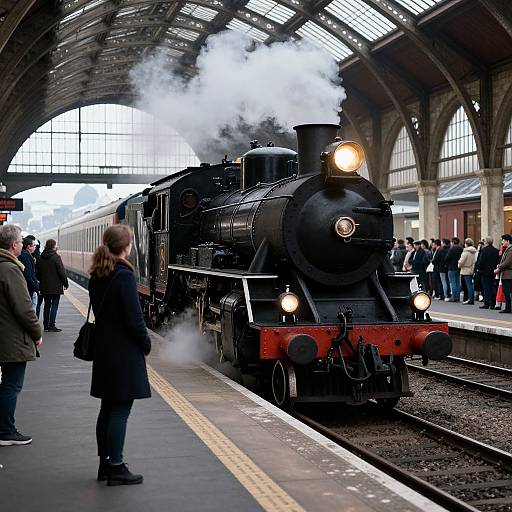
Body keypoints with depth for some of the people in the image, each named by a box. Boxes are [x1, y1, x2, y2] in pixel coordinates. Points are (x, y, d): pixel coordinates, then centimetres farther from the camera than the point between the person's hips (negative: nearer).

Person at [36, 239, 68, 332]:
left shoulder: (41, 258, 4)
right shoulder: (56, 257, -13)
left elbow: (37, 272, 10)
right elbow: (61, 272, -13)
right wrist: (65, 283, -3)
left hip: (44, 287, 6)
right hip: (55, 286, -6)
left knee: (47, 305, 14)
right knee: (54, 305, 0)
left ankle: (46, 325, 16)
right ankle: (51, 325, -3)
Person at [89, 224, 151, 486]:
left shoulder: (97, 276, 7)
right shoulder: (124, 275, -18)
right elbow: (134, 317, -17)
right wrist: (146, 344, -3)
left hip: (103, 349, 8)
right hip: (125, 352, -8)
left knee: (108, 407, 15)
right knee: (121, 409, -3)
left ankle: (105, 463, 23)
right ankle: (116, 469, 1)